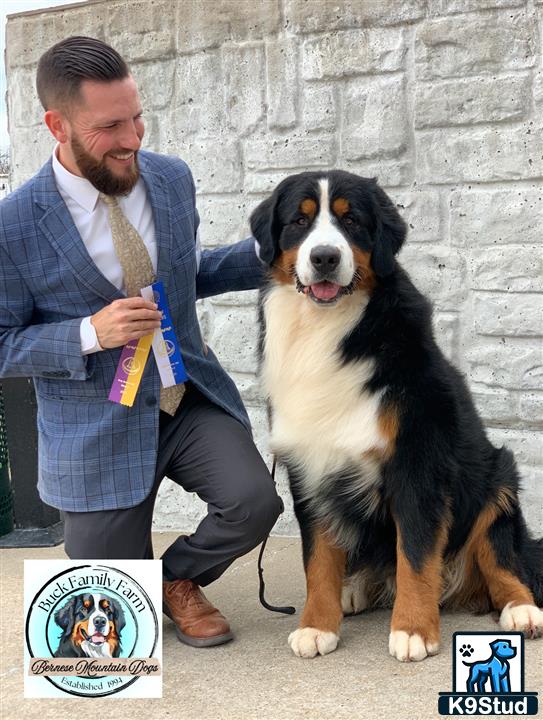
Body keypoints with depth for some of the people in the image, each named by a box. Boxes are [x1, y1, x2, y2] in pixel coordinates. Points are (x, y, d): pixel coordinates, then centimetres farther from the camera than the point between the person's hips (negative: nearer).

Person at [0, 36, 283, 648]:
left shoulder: (171, 179, -1)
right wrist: (90, 333, -25)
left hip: (191, 399, 4)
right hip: (96, 432, -3)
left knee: (254, 502, -21)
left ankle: (178, 576, 13)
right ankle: (117, 562, 43)